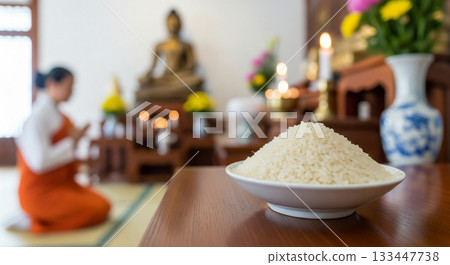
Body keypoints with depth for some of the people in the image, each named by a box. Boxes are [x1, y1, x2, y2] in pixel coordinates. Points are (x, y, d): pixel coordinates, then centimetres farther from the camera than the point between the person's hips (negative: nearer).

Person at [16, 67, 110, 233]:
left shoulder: (55, 112, 8)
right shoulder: (38, 116, -20)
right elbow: (39, 162, -27)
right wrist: (71, 141, -19)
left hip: (61, 183, 9)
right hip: (40, 190, -9)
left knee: (103, 205, 4)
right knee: (97, 210, -14)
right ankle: (36, 221, -2)